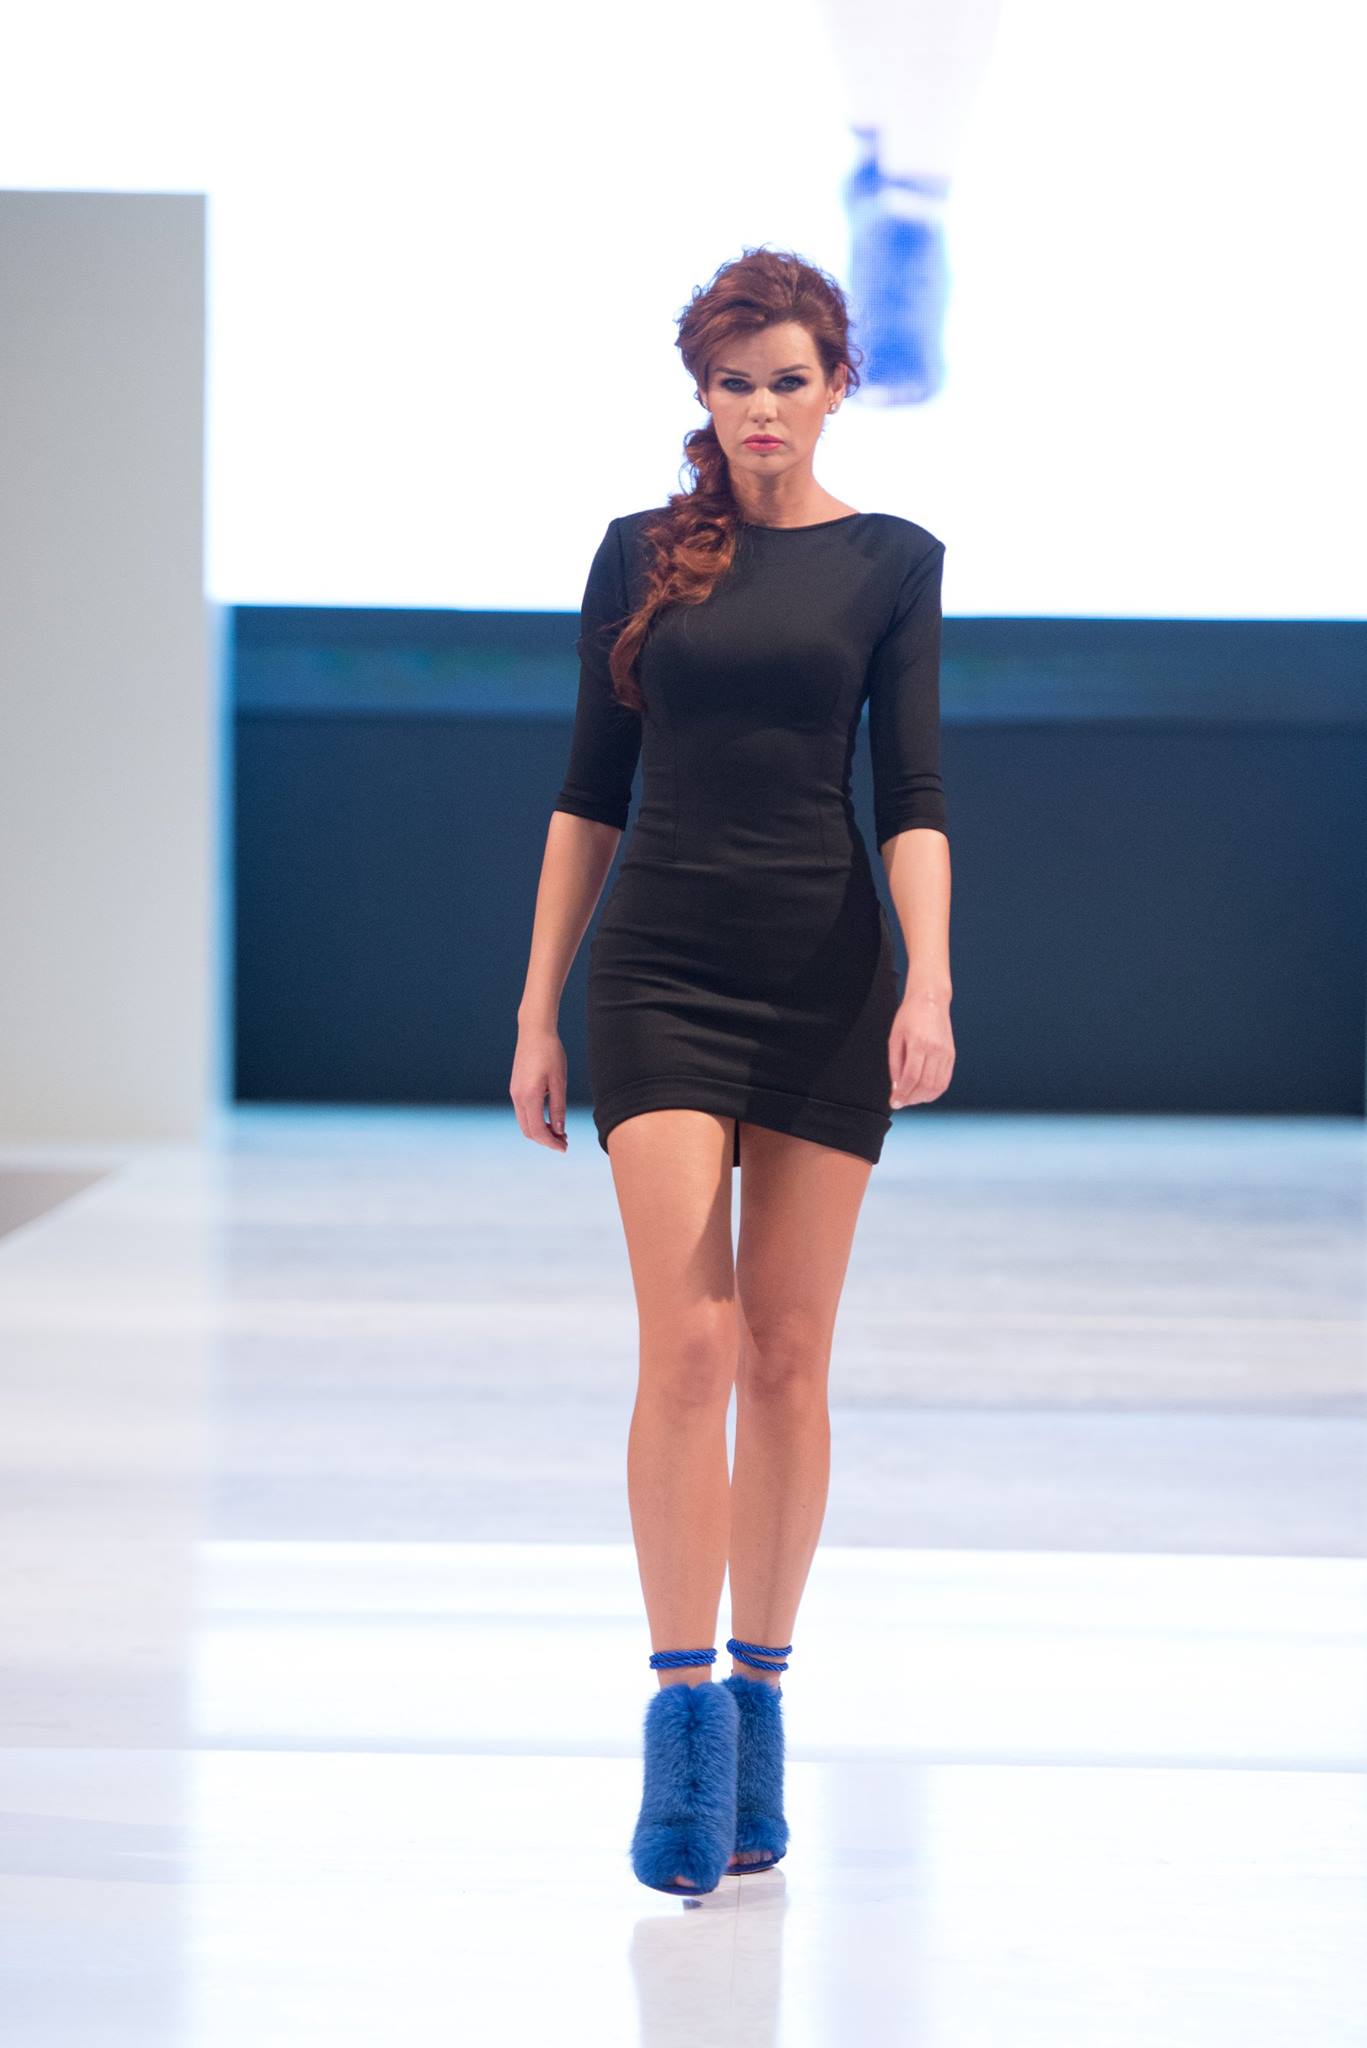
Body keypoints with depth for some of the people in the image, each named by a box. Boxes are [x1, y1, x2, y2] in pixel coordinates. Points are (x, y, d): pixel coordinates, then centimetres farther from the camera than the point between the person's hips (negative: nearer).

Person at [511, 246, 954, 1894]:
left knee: (786, 1363, 4)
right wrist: (539, 1010, 5)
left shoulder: (889, 561, 4)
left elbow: (912, 795, -2)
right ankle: (683, 1712, -9)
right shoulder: (642, 555, 7)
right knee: (688, 1349, -11)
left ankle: (759, 1702, 15)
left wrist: (928, 981, -16)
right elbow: (590, 789, 9)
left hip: (828, 982, 0)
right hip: (662, 973, 0)